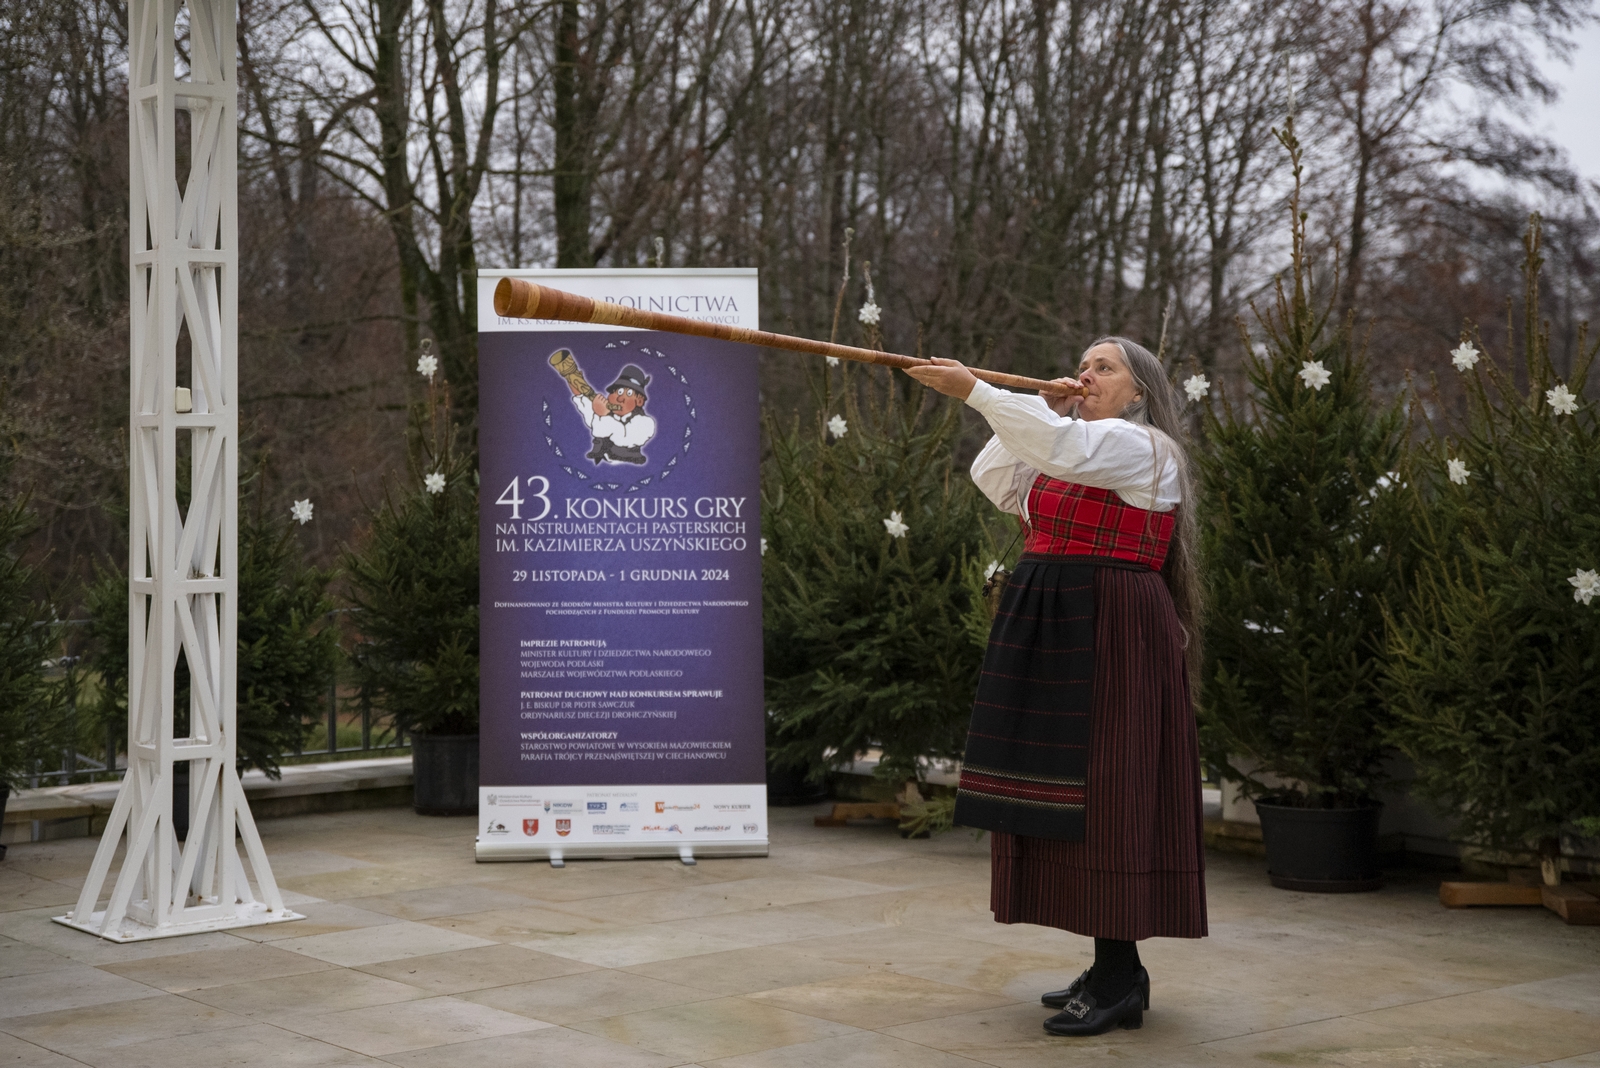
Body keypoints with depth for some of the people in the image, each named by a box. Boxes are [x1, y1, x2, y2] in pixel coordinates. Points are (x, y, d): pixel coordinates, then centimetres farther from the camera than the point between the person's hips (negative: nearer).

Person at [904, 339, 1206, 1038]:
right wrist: (1039, 412, 7)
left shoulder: (1144, 447, -7)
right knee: (1071, 796, 9)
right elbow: (992, 479, 17)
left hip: (1111, 634, -9)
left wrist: (975, 390, -30)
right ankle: (1113, 969, 16)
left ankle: (1119, 984, -7)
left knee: (1107, 790, -10)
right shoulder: (1068, 451, 21)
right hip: (1051, 633, 9)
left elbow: (1064, 447, -25)